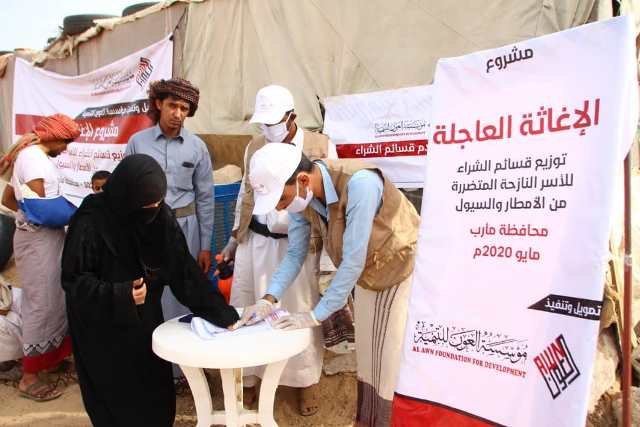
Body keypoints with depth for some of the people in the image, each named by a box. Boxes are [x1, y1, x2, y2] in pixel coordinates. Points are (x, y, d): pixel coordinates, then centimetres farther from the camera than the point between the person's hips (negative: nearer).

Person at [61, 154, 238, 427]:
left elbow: (184, 270, -9)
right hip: (103, 331, -4)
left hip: (145, 324, 4)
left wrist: (222, 313, -14)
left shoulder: (161, 217, -10)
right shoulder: (91, 223, -22)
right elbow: (74, 281, -15)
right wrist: (119, 296, -31)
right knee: (118, 404, 9)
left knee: (157, 399, 12)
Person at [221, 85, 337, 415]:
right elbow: (246, 193, 13)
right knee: (246, 309, 9)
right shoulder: (254, 146, 6)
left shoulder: (322, 146, -5)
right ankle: (247, 379, 26)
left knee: (299, 312, 7)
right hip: (255, 241, 4)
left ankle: (305, 383, 25)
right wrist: (235, 237, 13)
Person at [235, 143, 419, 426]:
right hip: (367, 274, 7)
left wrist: (316, 315, -25)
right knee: (366, 354, 16)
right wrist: (269, 299, -15)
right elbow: (295, 254, -2)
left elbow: (353, 261, -32)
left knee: (397, 360, -2)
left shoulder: (359, 183, -36)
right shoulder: (300, 196, -14)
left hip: (404, 268, -6)